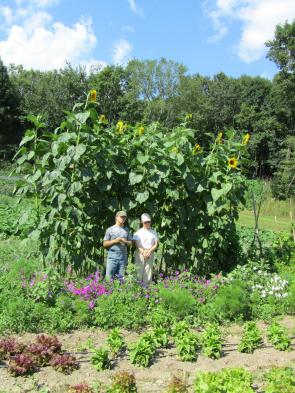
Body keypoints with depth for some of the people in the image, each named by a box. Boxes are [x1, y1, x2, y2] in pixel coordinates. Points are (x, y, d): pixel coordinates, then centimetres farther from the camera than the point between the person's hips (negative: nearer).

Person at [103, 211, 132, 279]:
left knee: (120, 277, 5)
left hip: (123, 256, 3)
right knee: (109, 276, -7)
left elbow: (130, 242, 15)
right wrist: (115, 241, -11)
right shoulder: (110, 229, 4)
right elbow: (105, 244, 3)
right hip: (112, 256, -3)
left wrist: (125, 241, -7)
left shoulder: (126, 230, 14)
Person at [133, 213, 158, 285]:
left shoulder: (153, 232, 12)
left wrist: (149, 251, -8)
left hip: (150, 254, 2)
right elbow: (135, 244, -1)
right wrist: (143, 252, -13)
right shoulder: (138, 232, 6)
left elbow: (156, 244, 8)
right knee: (139, 271, -6)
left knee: (148, 273, -2)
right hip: (140, 253, -2)